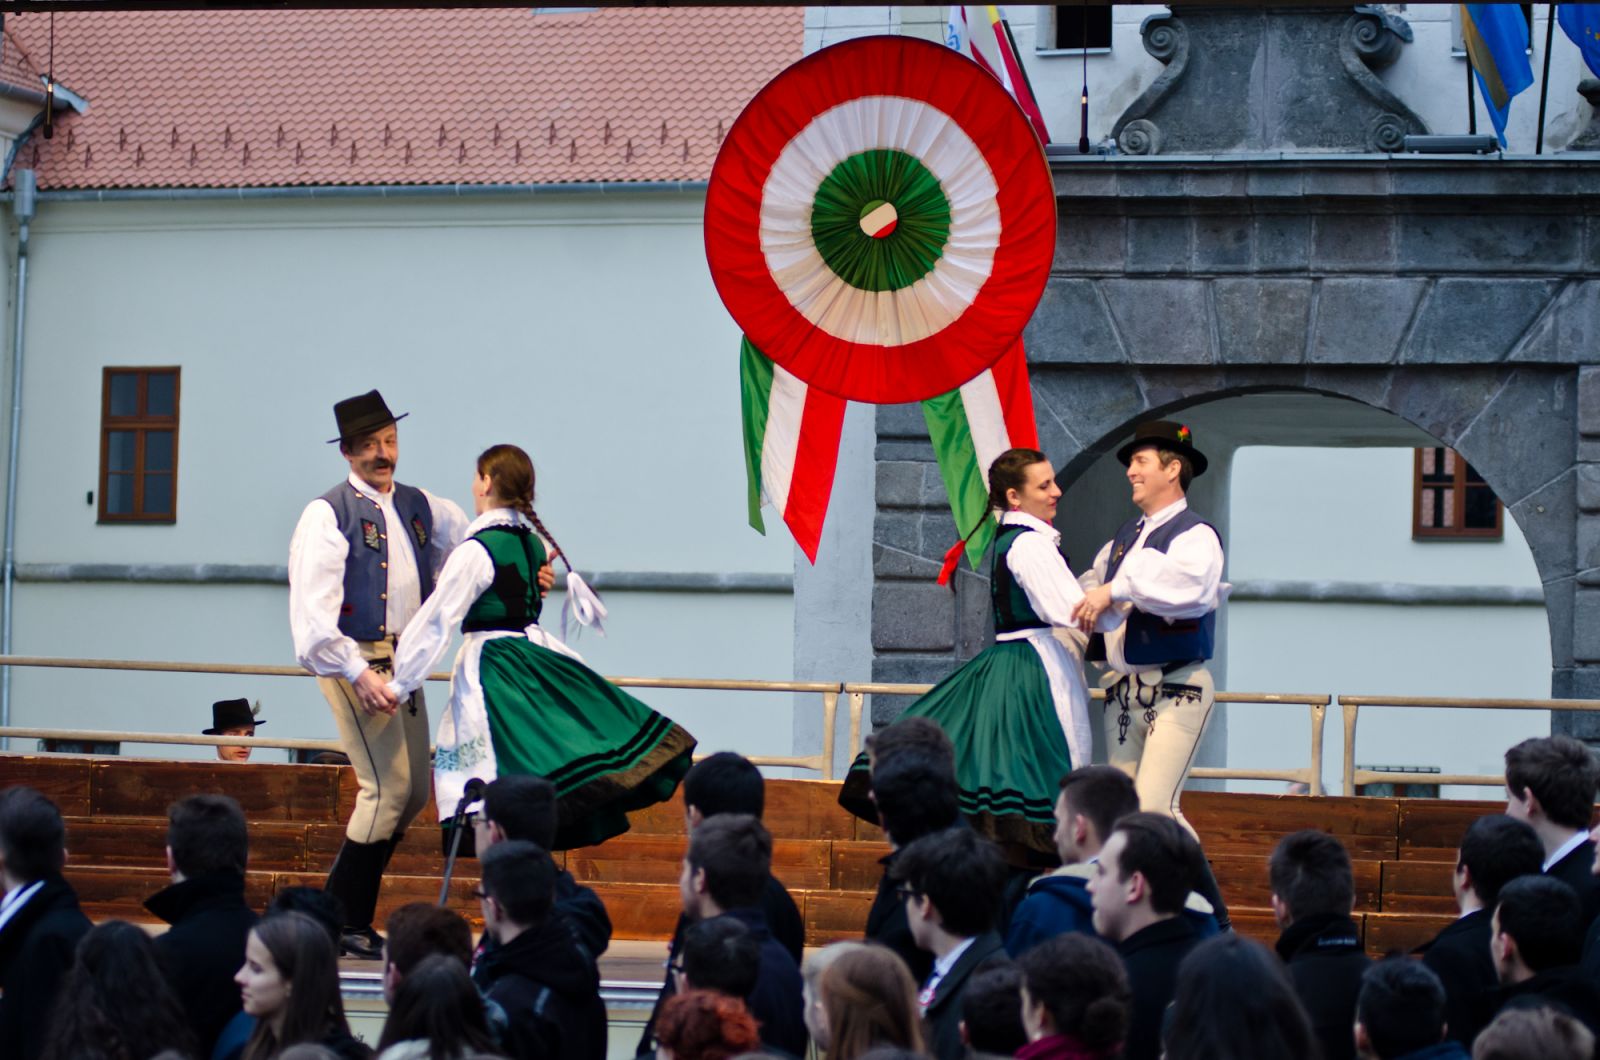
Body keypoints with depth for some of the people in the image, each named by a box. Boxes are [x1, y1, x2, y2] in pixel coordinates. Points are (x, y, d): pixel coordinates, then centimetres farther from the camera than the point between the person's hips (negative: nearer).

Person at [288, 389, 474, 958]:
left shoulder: (421, 507, 13)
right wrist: (358, 673, -23)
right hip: (353, 659, -7)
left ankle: (348, 914, 20)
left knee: (414, 792, 8)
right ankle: (343, 922, -2)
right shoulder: (328, 514, -6)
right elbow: (314, 609, -14)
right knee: (388, 787, -13)